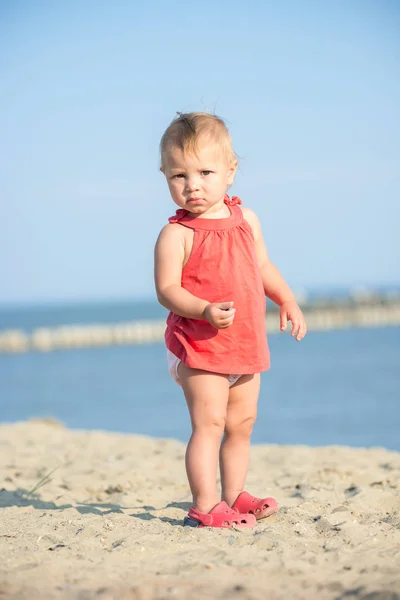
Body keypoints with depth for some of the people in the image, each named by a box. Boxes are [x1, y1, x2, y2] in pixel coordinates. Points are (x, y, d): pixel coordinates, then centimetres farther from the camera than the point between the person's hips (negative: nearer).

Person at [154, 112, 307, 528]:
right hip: (200, 347, -7)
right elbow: (167, 290, -18)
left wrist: (287, 301, 10)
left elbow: (263, 267, 19)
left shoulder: (246, 220, 6)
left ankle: (233, 496, 27)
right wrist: (205, 311, -32)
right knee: (209, 424, -9)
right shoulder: (177, 234, -13)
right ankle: (205, 507, -5)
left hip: (246, 346, 7)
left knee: (242, 424, 14)